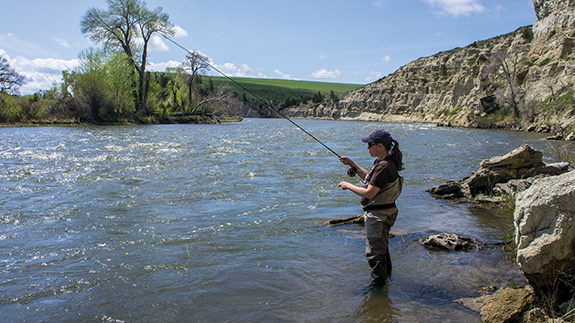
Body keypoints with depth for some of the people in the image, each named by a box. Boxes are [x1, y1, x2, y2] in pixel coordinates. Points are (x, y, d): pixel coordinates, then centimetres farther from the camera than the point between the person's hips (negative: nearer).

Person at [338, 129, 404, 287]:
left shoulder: (384, 166, -26)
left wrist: (348, 185, -14)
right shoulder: (384, 162, 7)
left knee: (374, 252, 1)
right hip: (384, 212, 11)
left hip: (378, 214, -11)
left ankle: (378, 285, 14)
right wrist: (352, 164, 14)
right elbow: (370, 179, 20)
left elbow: (369, 193, -27)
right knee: (381, 247, 27)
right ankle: (386, 275, 44)